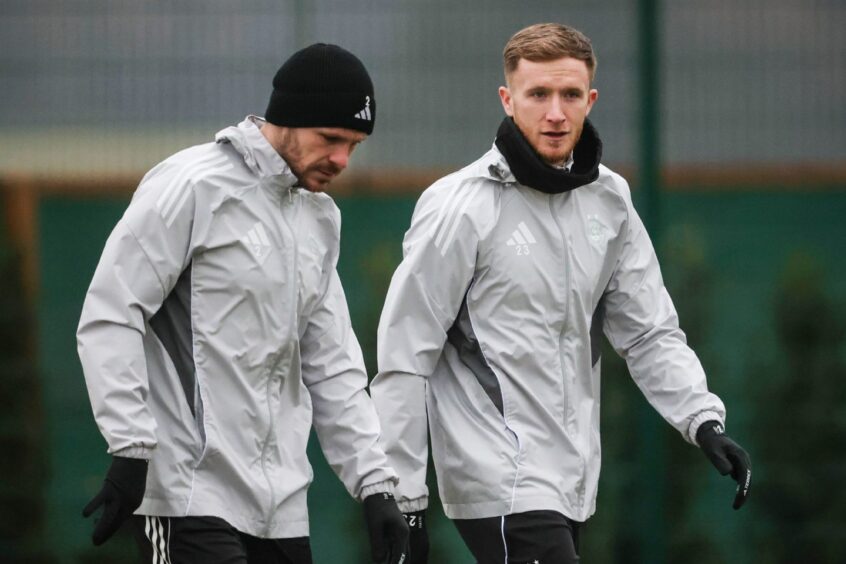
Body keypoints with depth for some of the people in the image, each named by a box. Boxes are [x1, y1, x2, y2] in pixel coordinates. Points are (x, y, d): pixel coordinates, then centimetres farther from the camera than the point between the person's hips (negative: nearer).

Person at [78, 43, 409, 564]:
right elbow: (110, 317, -12)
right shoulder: (194, 187, -8)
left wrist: (374, 483, 10)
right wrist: (130, 448, -19)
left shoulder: (320, 217, 16)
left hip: (281, 503, 8)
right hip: (193, 497, -8)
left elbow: (331, 365, 19)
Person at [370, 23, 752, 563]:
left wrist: (703, 419, -4)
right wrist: (405, 499, -10)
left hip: (573, 480, 7)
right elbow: (404, 359, -9)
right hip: (501, 484, -7)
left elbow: (649, 331, 13)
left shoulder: (610, 200, 8)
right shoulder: (459, 207, -10)